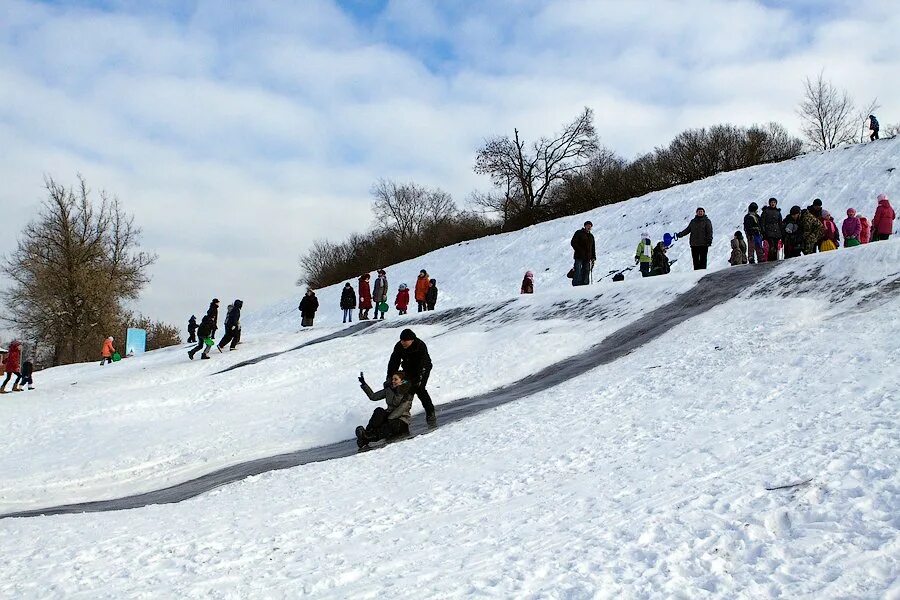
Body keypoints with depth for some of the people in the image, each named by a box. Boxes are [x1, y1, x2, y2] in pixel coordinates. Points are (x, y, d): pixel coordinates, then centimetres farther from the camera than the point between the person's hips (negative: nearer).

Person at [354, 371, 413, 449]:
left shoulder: (408, 394, -7)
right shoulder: (389, 390, 10)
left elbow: (400, 410, -16)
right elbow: (373, 396, 13)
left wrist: (388, 418, -25)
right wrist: (364, 384, 6)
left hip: (401, 421, -5)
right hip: (389, 416, 5)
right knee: (379, 411, -27)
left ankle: (367, 438, -51)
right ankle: (367, 432, -42)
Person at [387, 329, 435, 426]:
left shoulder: (421, 346, -30)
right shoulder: (399, 346, -15)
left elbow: (422, 364, -32)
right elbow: (394, 362, -11)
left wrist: (418, 379, -39)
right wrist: (390, 377, -17)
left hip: (423, 369, -5)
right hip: (409, 370, 5)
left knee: (419, 389, -20)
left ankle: (430, 413, -16)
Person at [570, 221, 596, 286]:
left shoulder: (591, 236, 20)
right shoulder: (579, 233, 3)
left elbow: (593, 247, 22)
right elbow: (573, 243, -5)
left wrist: (593, 257, 12)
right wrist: (579, 251, -14)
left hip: (587, 258, 5)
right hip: (579, 256, -5)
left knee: (586, 272, 1)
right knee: (577, 272, -11)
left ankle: (584, 284, 2)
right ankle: (576, 284, -13)